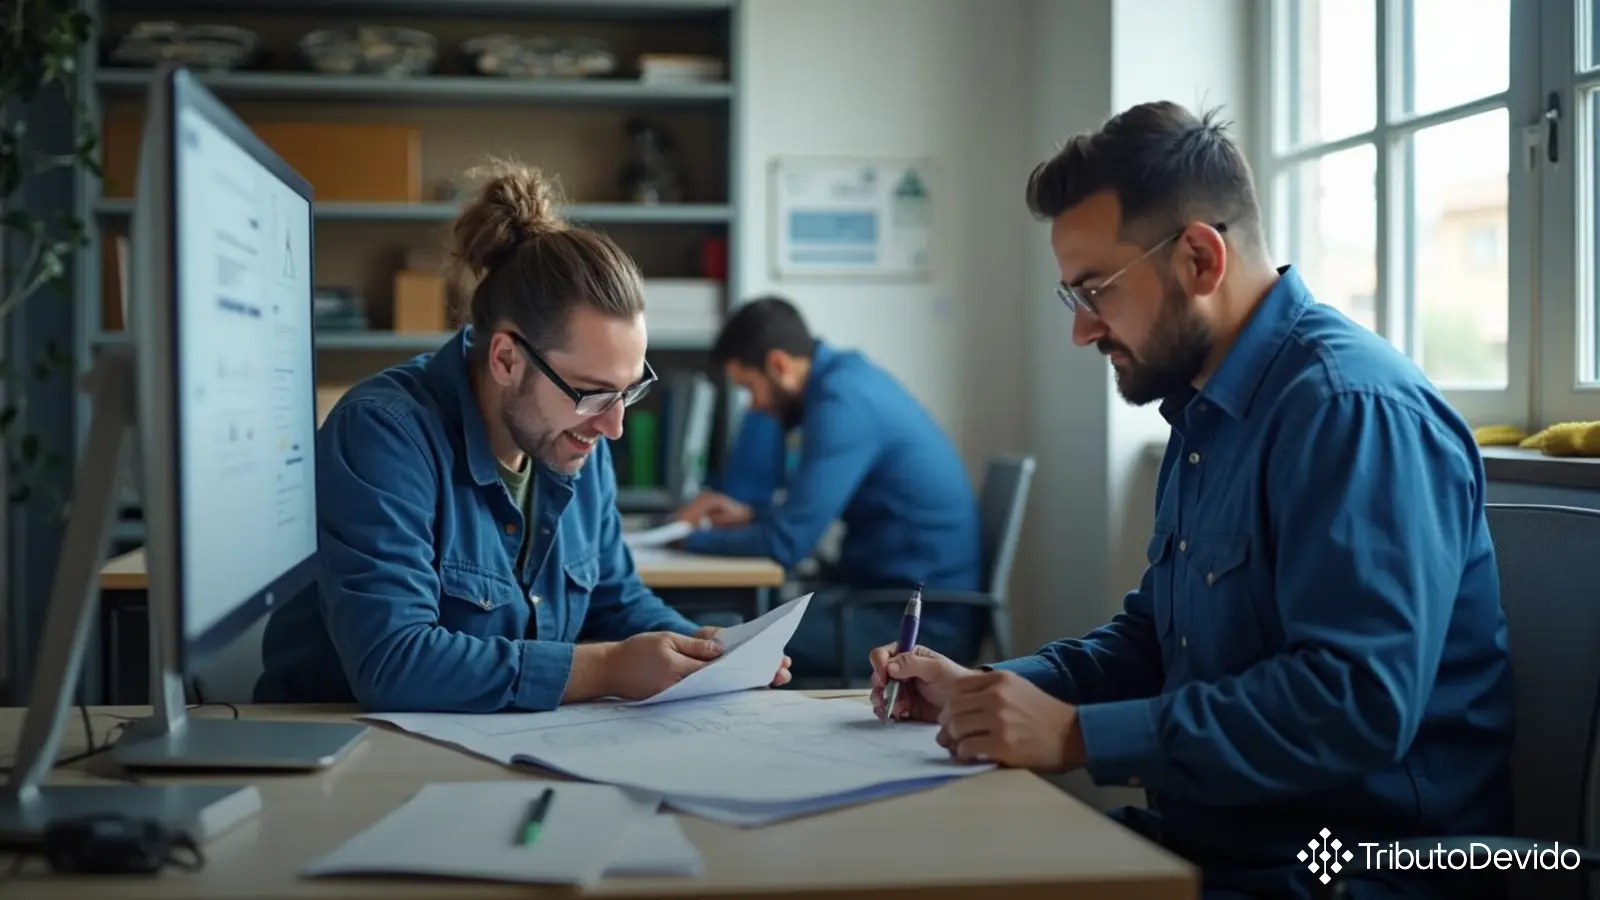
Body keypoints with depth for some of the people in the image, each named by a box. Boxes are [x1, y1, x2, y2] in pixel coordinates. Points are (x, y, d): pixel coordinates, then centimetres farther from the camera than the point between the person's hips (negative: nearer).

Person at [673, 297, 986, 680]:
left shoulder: (842, 403, -18)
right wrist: (751, 514, 13)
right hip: (906, 599, 10)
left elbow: (787, 542, -19)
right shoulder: (846, 378, 12)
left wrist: (687, 537, -5)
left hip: (923, 621, -10)